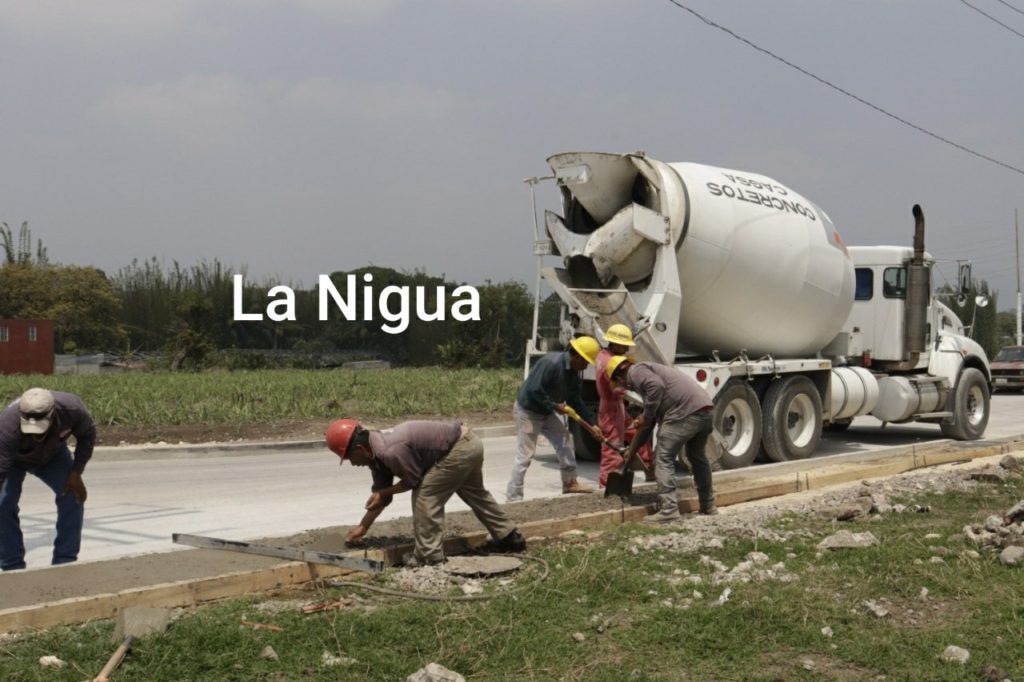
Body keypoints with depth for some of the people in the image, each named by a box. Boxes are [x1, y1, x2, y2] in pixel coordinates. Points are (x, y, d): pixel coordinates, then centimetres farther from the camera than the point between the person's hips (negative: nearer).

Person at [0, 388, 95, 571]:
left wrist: (76, 472, -20)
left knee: (73, 496, -14)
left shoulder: (72, 408, -37)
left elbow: (87, 435, -15)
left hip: (52, 454, 2)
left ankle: (65, 562, -1)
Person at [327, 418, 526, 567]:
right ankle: (509, 537, 40)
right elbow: (381, 495, 11)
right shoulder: (377, 453, 4)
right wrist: (362, 527, 14)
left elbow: (414, 481, -16)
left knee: (426, 494, -9)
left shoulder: (390, 452, -28)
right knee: (474, 493, 26)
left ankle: (429, 555, -1)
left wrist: (382, 493, -6)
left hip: (460, 449, -11)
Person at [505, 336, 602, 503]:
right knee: (525, 455, -9)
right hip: (527, 412, -9)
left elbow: (576, 400, 9)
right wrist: (554, 406, -21)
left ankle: (570, 482, 27)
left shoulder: (572, 372, 2)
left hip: (546, 412, 9)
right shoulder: (551, 363, -27)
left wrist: (591, 424, 6)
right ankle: (512, 497, -2)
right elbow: (534, 390, -31)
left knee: (565, 440, 13)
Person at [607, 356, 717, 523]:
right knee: (697, 456, 26)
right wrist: (633, 448, 42)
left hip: (685, 412, -10)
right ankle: (708, 505, 36)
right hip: (704, 409, 10)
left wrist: (646, 417, -8)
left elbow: (656, 386, -18)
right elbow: (651, 421, 38)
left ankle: (669, 509, -8)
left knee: (663, 458, -3)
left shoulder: (635, 371, 5)